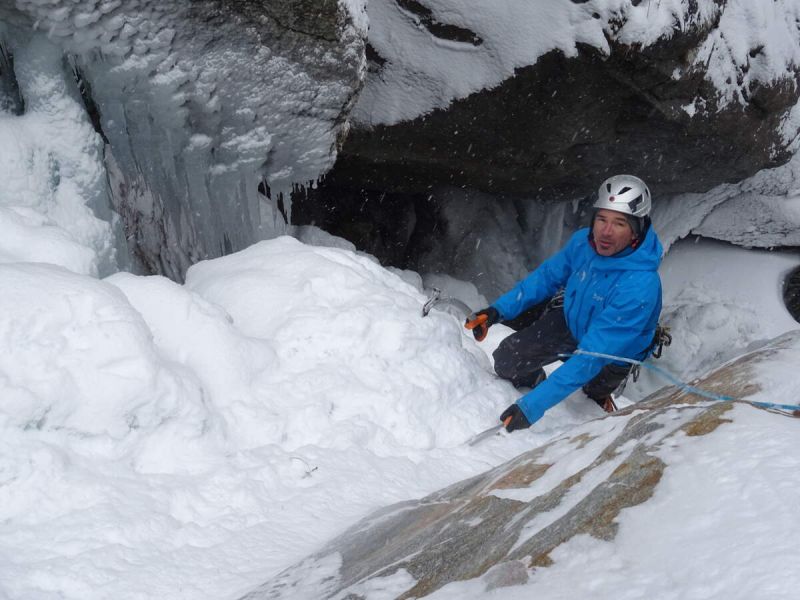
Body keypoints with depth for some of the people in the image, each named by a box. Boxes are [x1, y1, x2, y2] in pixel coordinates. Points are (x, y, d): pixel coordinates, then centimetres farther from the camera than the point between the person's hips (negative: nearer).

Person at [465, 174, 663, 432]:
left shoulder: (640, 288, -42)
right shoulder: (583, 241, -23)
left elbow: (591, 356, -43)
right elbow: (547, 277, -1)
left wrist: (532, 405, -46)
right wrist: (499, 309, -12)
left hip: (614, 354, -4)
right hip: (572, 322, 4)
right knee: (506, 360, -1)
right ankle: (535, 382, 33)